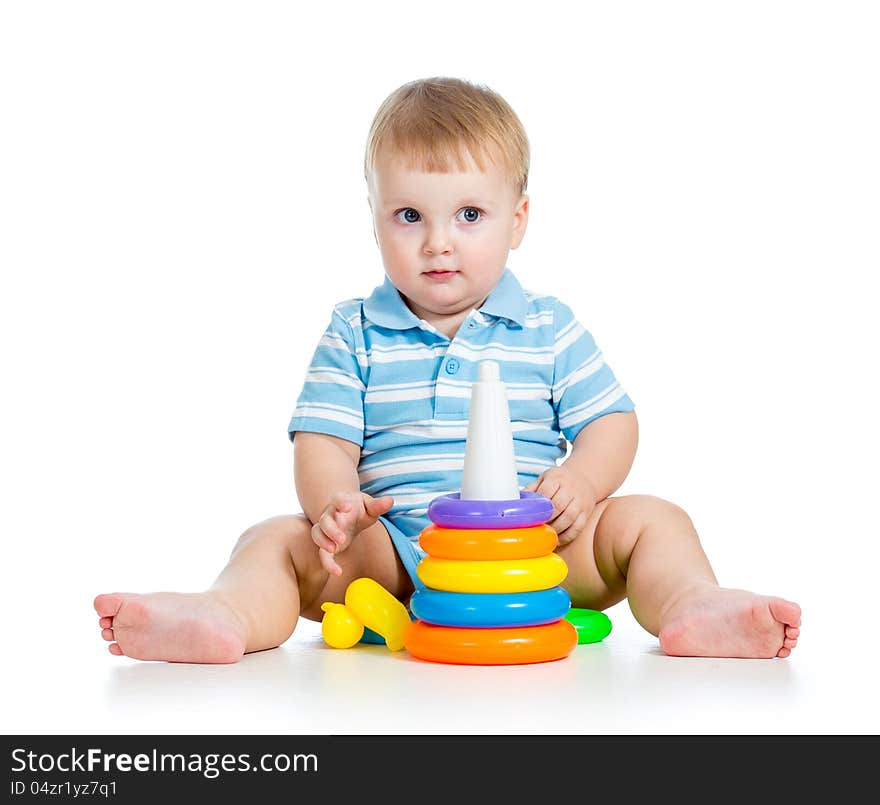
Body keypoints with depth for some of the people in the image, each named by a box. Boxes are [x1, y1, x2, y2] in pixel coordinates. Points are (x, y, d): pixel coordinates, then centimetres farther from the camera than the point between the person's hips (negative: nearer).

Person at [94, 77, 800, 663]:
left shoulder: (549, 328, 10)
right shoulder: (355, 334, 9)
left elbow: (613, 421, 8)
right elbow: (323, 443, 2)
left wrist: (579, 483, -15)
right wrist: (335, 504, -22)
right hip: (390, 549, 0)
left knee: (651, 519, -17)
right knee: (276, 538, -21)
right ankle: (228, 617, -47)